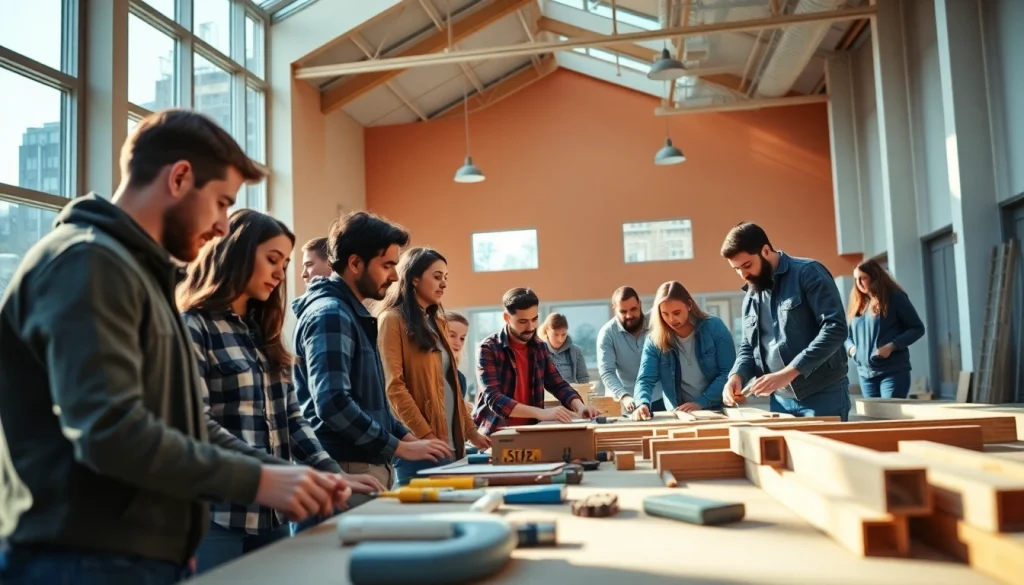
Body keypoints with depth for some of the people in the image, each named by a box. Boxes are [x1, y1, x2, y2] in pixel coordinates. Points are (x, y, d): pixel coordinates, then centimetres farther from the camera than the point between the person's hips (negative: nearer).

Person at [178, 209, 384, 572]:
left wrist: (332, 474, -1)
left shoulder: (262, 332, 16)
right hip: (217, 519, -7)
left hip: (271, 515, 7)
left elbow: (291, 419, 12)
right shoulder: (192, 327, -8)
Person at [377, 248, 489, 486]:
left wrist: (470, 431, 16)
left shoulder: (437, 322, 18)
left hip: (451, 442, 7)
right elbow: (394, 385, -13)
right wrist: (425, 435, -19)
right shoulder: (393, 320, -5)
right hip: (418, 443, -7)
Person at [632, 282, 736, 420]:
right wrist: (643, 404, -27)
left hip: (719, 410, -2)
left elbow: (729, 372, -6)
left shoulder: (714, 327, -5)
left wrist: (701, 402, -15)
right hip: (679, 415, 2)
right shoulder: (654, 341, -1)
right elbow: (645, 379, -7)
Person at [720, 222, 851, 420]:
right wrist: (737, 375, -4)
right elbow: (748, 346, 19)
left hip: (823, 396, -6)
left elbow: (835, 328, -17)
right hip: (781, 400, 6)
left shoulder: (808, 273, -7)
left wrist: (788, 373, -24)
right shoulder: (751, 297, 13)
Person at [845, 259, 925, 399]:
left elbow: (917, 328, -3)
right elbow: (847, 335, 21)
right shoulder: (857, 303, 15)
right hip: (865, 374, 6)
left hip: (893, 372, -6)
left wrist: (892, 346, -16)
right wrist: (850, 347, -1)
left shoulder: (895, 297, -2)